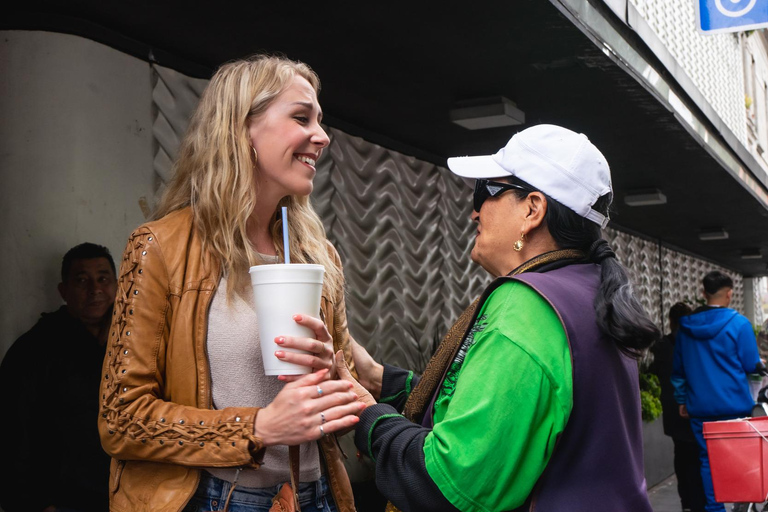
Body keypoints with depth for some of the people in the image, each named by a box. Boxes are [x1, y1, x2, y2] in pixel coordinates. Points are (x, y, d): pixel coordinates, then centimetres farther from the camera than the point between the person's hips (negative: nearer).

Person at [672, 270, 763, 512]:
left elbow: (678, 370, 10)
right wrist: (760, 365, 17)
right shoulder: (738, 323, -9)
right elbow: (751, 365, -6)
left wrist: (682, 400, 19)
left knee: (708, 460, 7)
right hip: (734, 405, -3)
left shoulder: (686, 326, 5)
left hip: (700, 408, 3)